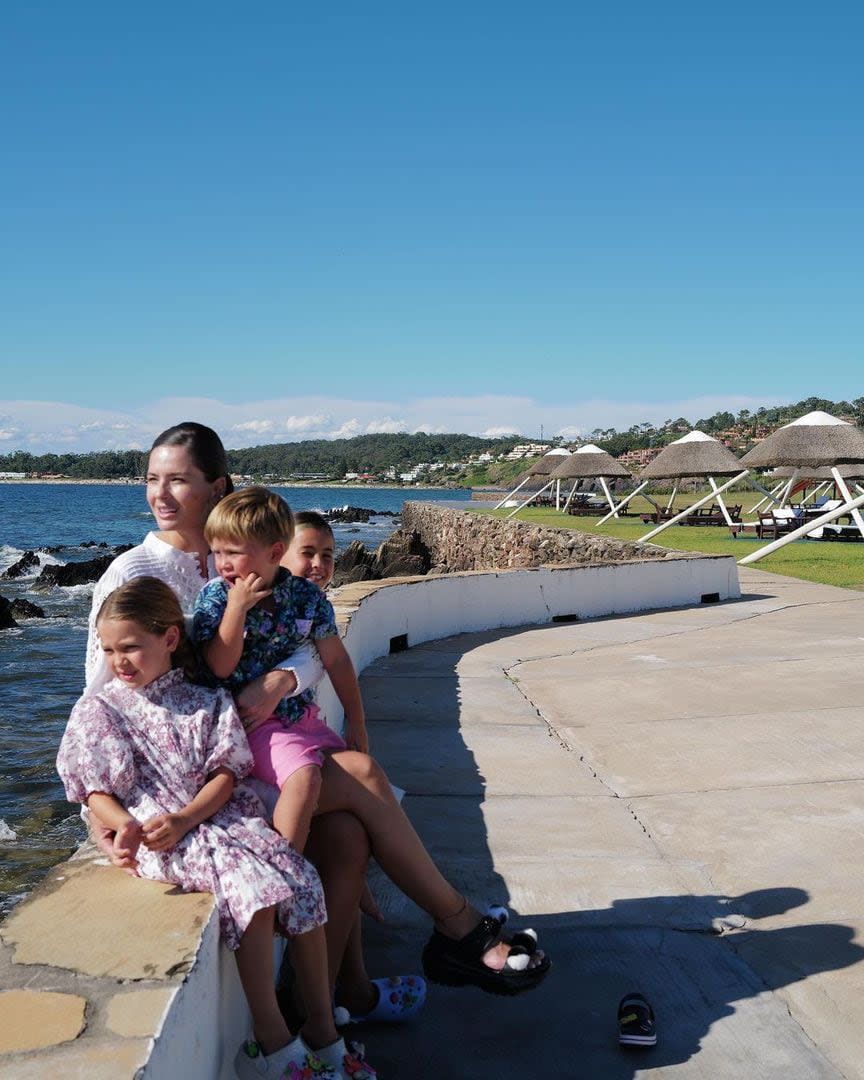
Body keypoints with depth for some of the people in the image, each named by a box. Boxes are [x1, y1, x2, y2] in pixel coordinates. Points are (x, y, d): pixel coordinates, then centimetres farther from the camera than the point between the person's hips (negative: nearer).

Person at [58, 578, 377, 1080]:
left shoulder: (208, 702, 14)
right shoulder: (98, 712, 10)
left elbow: (225, 776, 4)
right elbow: (97, 792, 4)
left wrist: (185, 819, -15)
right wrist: (125, 825, -17)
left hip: (220, 815, 4)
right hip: (155, 834, -3)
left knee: (303, 880, -19)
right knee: (252, 885, -30)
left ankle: (322, 1030, -7)